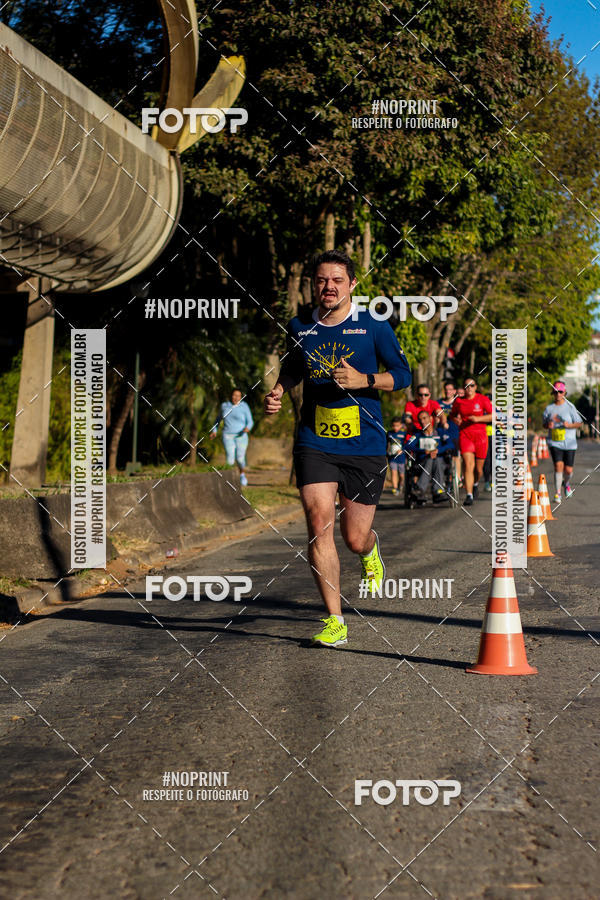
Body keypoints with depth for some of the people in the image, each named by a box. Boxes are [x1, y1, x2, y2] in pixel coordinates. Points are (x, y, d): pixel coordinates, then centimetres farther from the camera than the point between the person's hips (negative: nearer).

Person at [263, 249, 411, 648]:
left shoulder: (373, 326, -3)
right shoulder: (300, 327, 6)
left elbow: (403, 373, 0)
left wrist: (364, 380, -16)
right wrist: (278, 392, 6)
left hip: (365, 446, -1)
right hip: (314, 442, 2)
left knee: (355, 538, 3)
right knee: (319, 524, -15)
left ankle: (371, 552, 45)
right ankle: (335, 622, -8)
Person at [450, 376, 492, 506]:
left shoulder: (483, 399, 0)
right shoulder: (458, 401, 6)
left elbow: (493, 416, -2)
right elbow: (453, 415, 22)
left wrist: (478, 418, -15)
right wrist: (456, 420, -1)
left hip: (480, 435, 0)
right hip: (465, 435, 0)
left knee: (478, 468, 8)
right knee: (468, 465, -15)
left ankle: (475, 484, 42)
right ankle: (469, 495, -19)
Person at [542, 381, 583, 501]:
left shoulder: (570, 407, 0)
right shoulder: (549, 408, 5)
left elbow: (579, 423, 3)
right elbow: (544, 424, 14)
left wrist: (569, 425, -17)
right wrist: (548, 425, -10)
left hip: (569, 443, 0)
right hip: (554, 443, 0)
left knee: (568, 470, 1)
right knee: (558, 466, -15)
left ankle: (566, 483, 37)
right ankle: (557, 493, -7)